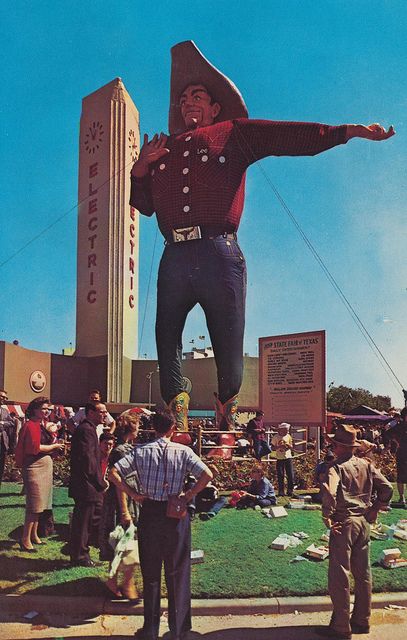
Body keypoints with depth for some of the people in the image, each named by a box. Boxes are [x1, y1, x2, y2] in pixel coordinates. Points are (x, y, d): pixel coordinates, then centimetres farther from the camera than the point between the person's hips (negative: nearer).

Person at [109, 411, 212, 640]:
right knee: (178, 572, 13)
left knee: (151, 573, 14)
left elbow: (114, 473, -9)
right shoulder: (183, 451, -7)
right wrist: (190, 494, -5)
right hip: (176, 513, -1)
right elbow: (207, 475, -17)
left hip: (149, 512, 1)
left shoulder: (141, 451, -3)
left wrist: (133, 494, -4)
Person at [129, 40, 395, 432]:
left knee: (228, 343, -1)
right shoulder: (162, 149, 26)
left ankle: (227, 422, 18)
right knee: (166, 338, 1)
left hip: (218, 254, -3)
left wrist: (350, 131, -2)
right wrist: (140, 169, 4)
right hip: (175, 257, 4)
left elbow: (289, 136, 7)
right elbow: (143, 204, 22)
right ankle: (177, 421, 10)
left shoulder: (233, 134, 17)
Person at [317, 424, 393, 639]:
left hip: (344, 524, -7)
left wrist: (327, 517, -19)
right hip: (364, 523, 7)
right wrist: (375, 509, 11)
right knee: (363, 574, 17)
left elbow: (329, 492, -32)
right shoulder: (366, 465, 3)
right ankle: (362, 621, 29)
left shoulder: (337, 468, -16)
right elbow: (387, 488, 4)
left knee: (339, 577, 3)